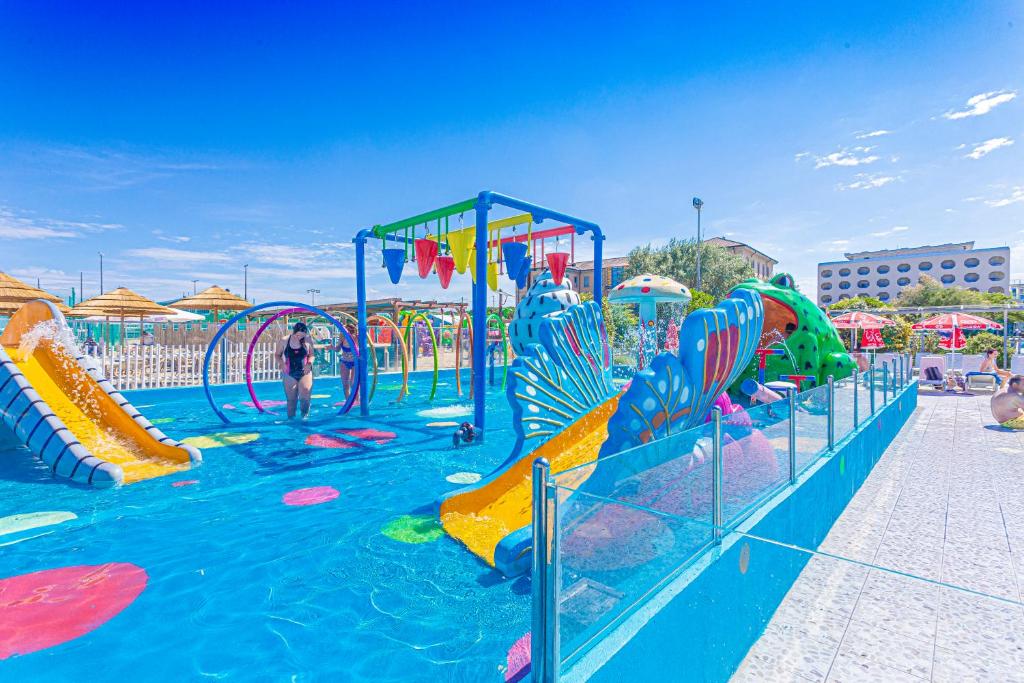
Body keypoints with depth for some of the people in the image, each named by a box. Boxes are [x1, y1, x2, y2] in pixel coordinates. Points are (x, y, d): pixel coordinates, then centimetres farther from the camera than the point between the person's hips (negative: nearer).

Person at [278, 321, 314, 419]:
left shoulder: (308, 340, -6)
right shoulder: (284, 341, -5)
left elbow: (311, 355, 5)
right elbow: (278, 355, 7)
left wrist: (309, 363, -15)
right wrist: (282, 364, -12)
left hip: (305, 372, -1)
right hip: (290, 374, 1)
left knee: (305, 398, -10)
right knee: (291, 400, 7)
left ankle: (304, 417, 9)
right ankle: (291, 419, 20)